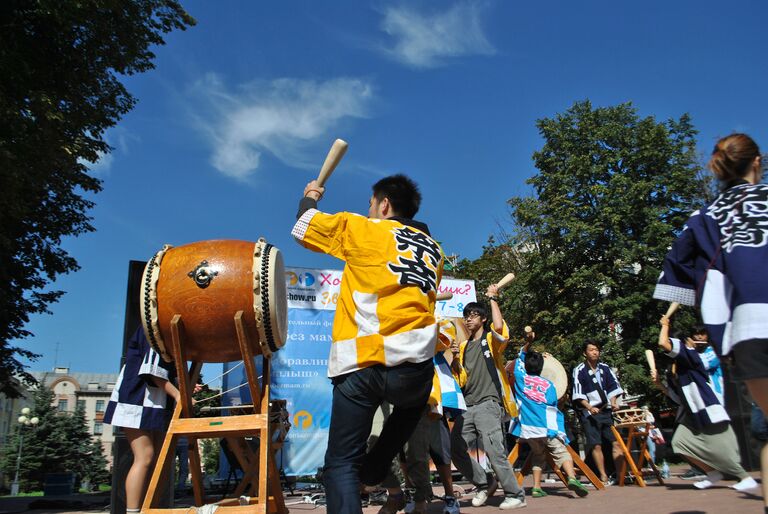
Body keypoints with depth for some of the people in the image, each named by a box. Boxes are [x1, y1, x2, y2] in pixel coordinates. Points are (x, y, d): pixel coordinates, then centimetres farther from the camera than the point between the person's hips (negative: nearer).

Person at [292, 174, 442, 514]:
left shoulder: (362, 229, 8)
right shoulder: (433, 250, 20)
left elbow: (301, 228, 16)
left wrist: (309, 198, 36)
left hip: (360, 365, -3)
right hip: (416, 366, 4)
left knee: (340, 463, 5)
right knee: (409, 406, 38)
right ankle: (372, 473, 34)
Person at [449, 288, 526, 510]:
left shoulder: (491, 339, 4)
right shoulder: (463, 347, 20)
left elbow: (499, 326, -22)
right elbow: (460, 381, 15)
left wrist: (493, 298, -9)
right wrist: (455, 359, -2)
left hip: (488, 404, -6)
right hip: (467, 406, 7)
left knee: (494, 451, -15)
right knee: (455, 449, 1)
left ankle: (515, 495, 2)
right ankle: (485, 483, 19)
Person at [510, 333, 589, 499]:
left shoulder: (521, 378, 8)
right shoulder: (548, 385, 5)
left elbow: (520, 357, 22)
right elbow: (553, 406, 8)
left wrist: (527, 342, 15)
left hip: (527, 428, 3)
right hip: (547, 427, -3)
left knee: (538, 455, 19)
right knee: (561, 453, -2)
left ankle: (536, 488, 9)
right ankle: (572, 478, -27)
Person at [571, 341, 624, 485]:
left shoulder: (605, 368, 11)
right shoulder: (579, 370, -3)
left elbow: (613, 387, 11)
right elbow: (578, 393, -6)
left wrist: (613, 402, -5)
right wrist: (589, 407, -17)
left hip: (607, 410, 4)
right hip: (590, 412, -4)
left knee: (616, 442, -1)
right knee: (596, 445, -3)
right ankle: (603, 476, 5)